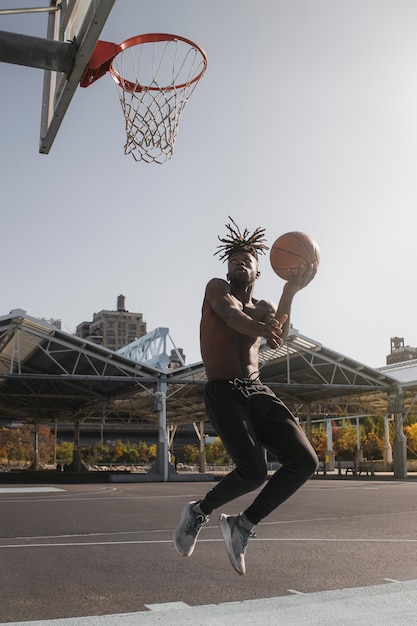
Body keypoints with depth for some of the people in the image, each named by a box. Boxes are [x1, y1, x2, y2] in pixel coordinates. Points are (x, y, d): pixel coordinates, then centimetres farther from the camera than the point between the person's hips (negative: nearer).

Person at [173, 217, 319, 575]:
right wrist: (261, 329, -41)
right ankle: (199, 512, 6)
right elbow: (231, 314, -18)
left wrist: (291, 292, -25)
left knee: (305, 461, -10)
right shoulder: (217, 287, 7)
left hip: (260, 393, 6)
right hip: (224, 394, -6)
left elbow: (278, 337, -6)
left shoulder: (263, 308, 19)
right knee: (254, 472, -23)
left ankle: (242, 525, 6)